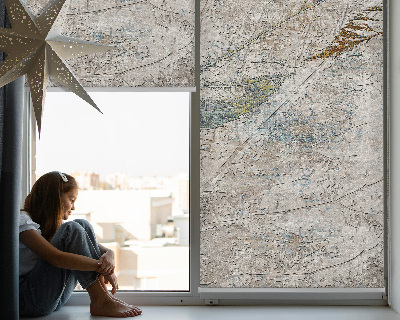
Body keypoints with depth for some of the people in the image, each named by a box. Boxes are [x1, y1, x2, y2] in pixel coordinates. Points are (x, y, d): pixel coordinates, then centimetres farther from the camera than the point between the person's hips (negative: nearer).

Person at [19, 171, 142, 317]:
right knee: (72, 230, -22)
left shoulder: (53, 223, 15)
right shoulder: (22, 221, -11)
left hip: (56, 297, 8)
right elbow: (56, 258, -27)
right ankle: (100, 301, -22)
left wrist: (109, 256, -17)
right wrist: (101, 267, -25)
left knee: (83, 225, -7)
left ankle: (103, 293, -15)